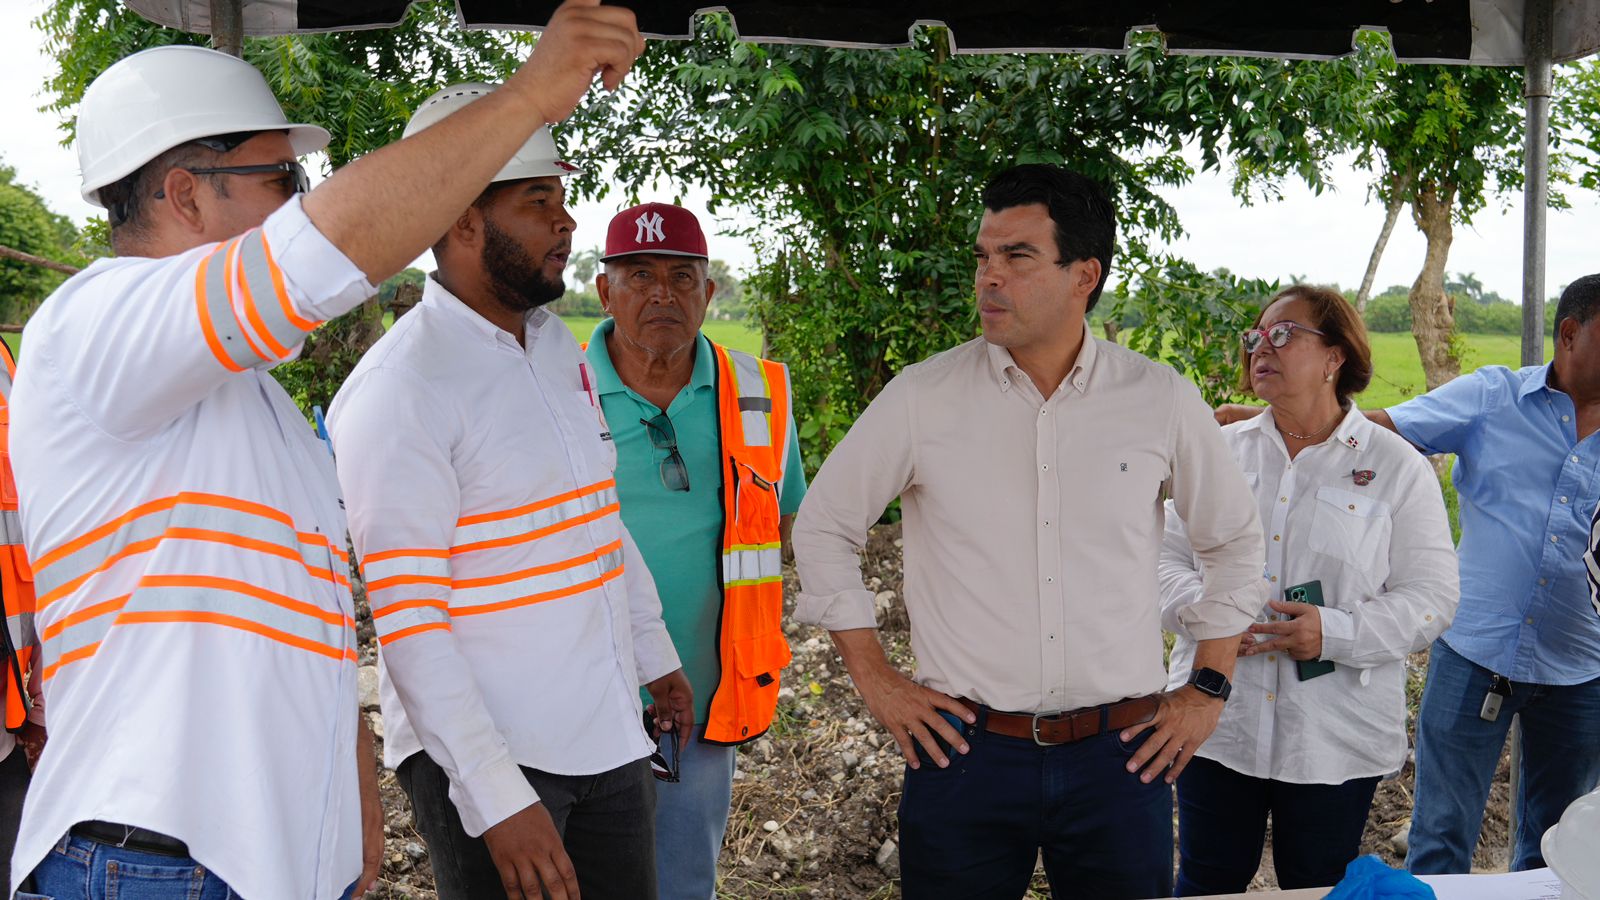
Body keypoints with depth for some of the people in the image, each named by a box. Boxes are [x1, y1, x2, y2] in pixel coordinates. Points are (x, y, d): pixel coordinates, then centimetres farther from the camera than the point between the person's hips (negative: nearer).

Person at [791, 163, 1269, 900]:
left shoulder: (1163, 402, -1)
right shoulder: (923, 397, -4)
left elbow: (1234, 541, 13)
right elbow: (823, 526, 6)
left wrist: (1208, 689, 9)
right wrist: (873, 678, 3)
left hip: (1119, 756, 1)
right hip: (966, 752, -1)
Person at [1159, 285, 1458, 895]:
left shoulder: (1396, 467, -1)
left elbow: (1431, 595, -5)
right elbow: (1166, 556, 6)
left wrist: (1336, 633, -20)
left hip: (1335, 740, -2)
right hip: (1216, 723, 2)